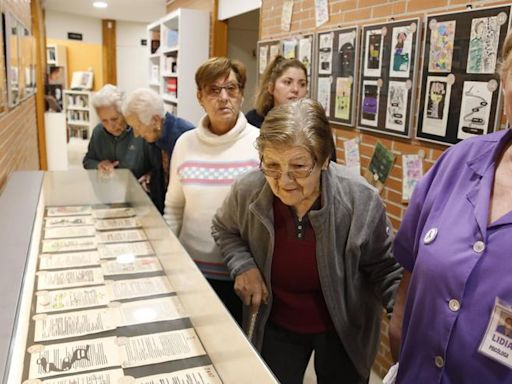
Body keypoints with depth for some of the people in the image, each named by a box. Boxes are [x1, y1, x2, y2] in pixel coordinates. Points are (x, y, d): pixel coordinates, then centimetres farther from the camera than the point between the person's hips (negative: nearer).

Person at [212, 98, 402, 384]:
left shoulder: (360, 200, -27)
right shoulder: (248, 191, -22)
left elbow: (384, 268, -11)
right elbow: (224, 230, 2)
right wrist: (243, 265, -15)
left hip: (344, 330, -1)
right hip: (276, 327, 1)